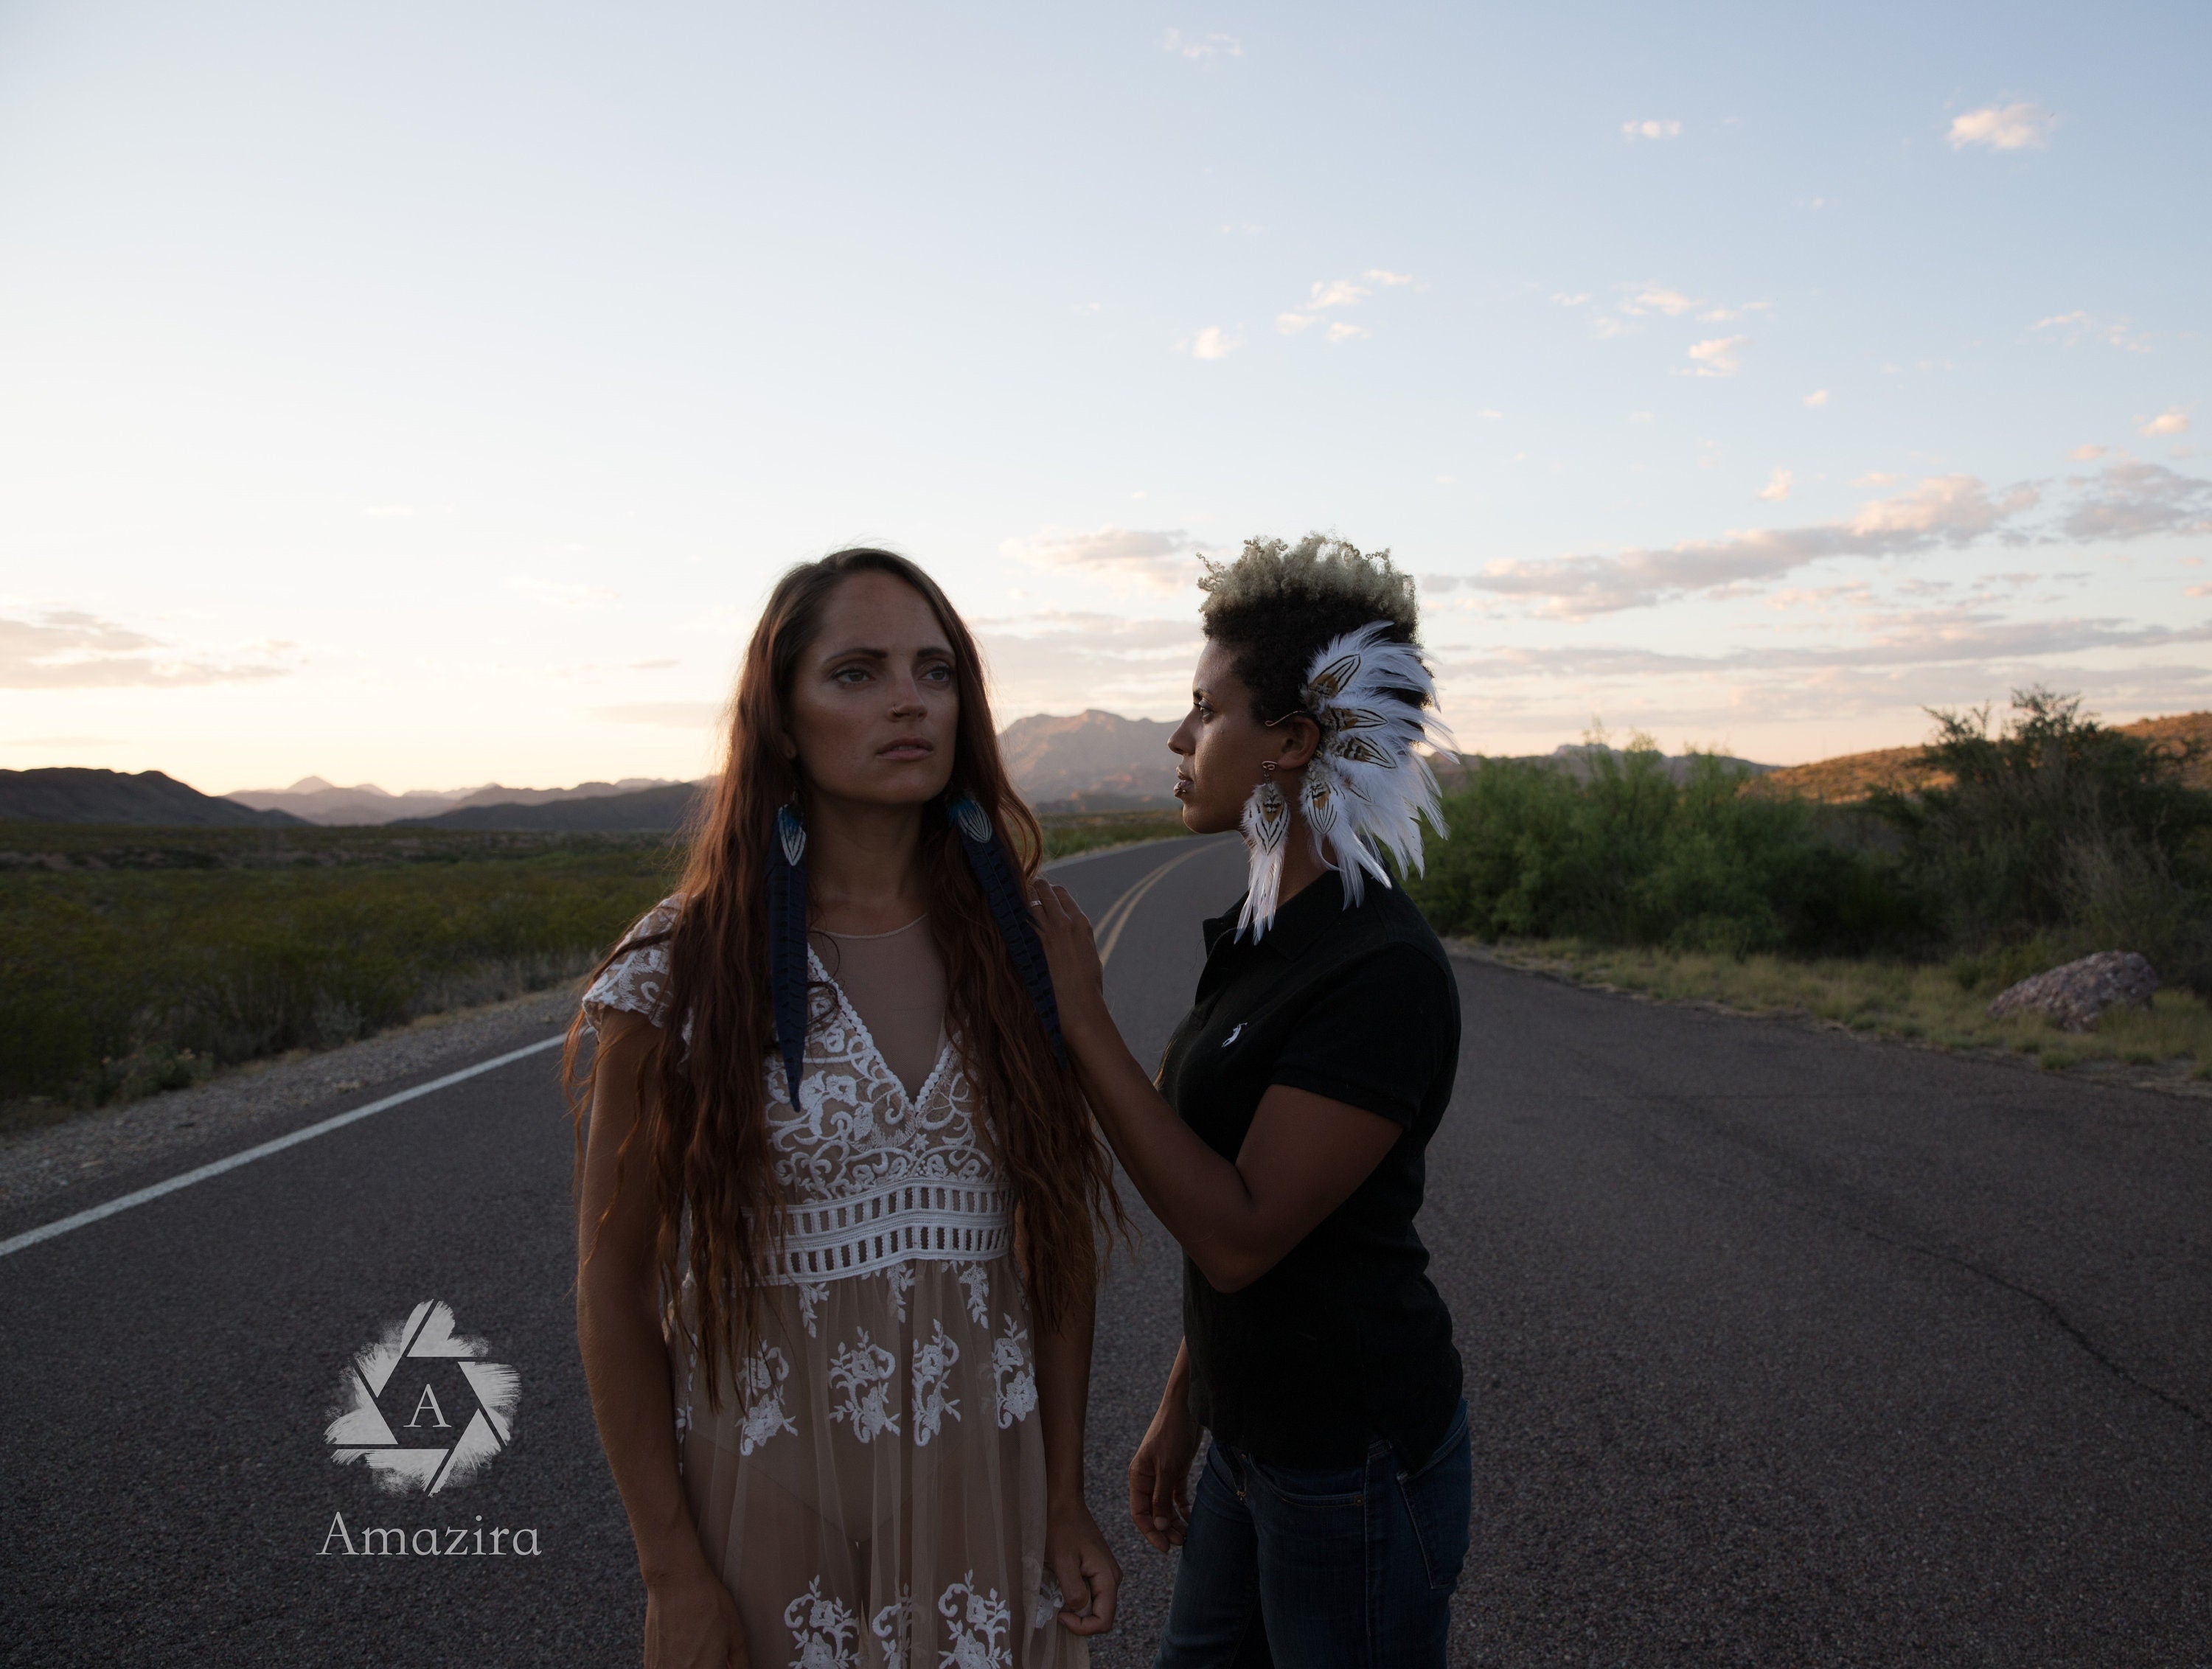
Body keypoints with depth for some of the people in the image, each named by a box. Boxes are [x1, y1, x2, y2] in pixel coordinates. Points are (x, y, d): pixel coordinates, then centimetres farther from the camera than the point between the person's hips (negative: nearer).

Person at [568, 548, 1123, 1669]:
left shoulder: (1021, 947, -4)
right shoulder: (679, 972, -12)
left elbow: (1061, 1237, 1)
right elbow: (614, 1286, -6)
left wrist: (1066, 1501, 1)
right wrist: (673, 1575, -6)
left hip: (986, 1479, 2)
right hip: (765, 1481, -2)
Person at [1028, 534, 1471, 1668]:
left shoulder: (1383, 973, -24)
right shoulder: (1262, 935, 4)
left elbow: (1240, 1235, -26)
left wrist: (1082, 1022, -26)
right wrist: (1180, 1411, 14)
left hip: (1358, 1461, -8)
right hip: (1254, 1435, 8)